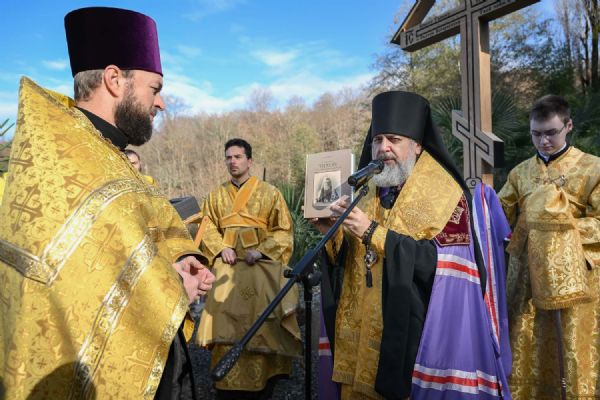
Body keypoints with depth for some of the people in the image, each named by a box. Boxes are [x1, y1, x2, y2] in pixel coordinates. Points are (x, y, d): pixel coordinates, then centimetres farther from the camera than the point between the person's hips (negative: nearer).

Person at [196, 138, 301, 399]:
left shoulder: (269, 193, 4)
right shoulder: (216, 196, 14)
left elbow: (283, 230, -1)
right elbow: (208, 229, 10)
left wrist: (261, 250, -14)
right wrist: (221, 248, -9)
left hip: (261, 268, -2)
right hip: (228, 267, 3)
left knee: (259, 325, 0)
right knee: (227, 326, 1)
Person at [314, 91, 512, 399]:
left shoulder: (445, 195, -9)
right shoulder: (367, 191, 8)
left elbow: (443, 261, -21)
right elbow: (349, 259, 10)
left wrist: (373, 232, -25)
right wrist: (332, 233, -11)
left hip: (414, 333, -5)